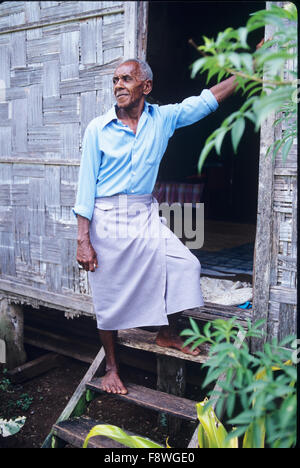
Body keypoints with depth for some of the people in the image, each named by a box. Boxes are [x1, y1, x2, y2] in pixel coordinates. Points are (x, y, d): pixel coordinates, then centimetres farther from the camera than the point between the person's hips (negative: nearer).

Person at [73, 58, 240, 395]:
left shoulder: (163, 119, 2)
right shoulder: (98, 129, -6)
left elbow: (206, 100, 6)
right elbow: (86, 185, -6)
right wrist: (83, 240, -10)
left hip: (145, 215, 4)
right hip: (107, 219, -3)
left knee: (186, 265, -4)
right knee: (110, 296, 4)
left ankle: (167, 334, 22)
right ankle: (111, 367, 24)